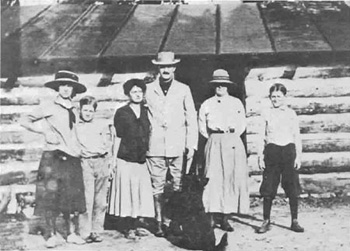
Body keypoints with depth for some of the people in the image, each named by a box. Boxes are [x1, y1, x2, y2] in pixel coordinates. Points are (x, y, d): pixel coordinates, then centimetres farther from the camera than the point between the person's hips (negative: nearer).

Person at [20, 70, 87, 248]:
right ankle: (52, 235, 6)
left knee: (72, 197, 2)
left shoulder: (74, 111, 16)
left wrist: (79, 150, 9)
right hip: (52, 156, -4)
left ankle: (72, 233, 11)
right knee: (50, 196, -3)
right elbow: (24, 121, 2)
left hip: (72, 158, 4)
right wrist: (45, 131, -8)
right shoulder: (49, 107, 3)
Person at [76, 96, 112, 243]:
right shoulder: (76, 127, 9)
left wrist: (108, 164, 6)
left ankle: (96, 231, 9)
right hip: (85, 163, -3)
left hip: (102, 163, 3)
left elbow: (108, 146, 14)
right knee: (86, 199, -9)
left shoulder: (103, 126, 17)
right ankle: (85, 232, -3)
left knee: (101, 201, 2)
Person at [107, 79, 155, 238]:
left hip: (142, 159, 3)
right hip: (125, 159, -3)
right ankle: (130, 228, 6)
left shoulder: (146, 112, 10)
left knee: (143, 193, 2)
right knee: (127, 193, -1)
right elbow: (118, 138, 2)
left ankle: (138, 226, 11)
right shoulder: (121, 113, 2)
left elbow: (149, 136, 14)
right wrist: (113, 159, -1)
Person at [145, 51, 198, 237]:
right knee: (157, 187, 1)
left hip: (178, 146, 0)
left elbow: (191, 119, 7)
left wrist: (191, 145, 1)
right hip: (155, 147, 0)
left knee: (179, 187, 0)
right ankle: (159, 223, 8)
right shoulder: (148, 90, 7)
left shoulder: (183, 90, 8)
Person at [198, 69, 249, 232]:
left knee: (231, 179, -2)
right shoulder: (206, 105, 9)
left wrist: (231, 137, 3)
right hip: (214, 144, -1)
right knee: (212, 178, -9)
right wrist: (214, 138, 4)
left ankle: (225, 219, 2)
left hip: (233, 143, 1)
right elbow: (202, 127, 12)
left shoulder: (236, 103, 12)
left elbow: (242, 125, 12)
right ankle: (211, 218, -5)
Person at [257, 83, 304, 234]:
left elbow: (297, 136, 6)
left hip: (288, 150, 0)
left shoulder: (291, 114, 6)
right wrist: (260, 156, 1)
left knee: (292, 188, 0)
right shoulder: (266, 114, 6)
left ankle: (294, 221, 10)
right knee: (268, 188, 0)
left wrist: (298, 156, -1)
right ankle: (266, 221, 10)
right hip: (271, 151, 0)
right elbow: (261, 136, 7)